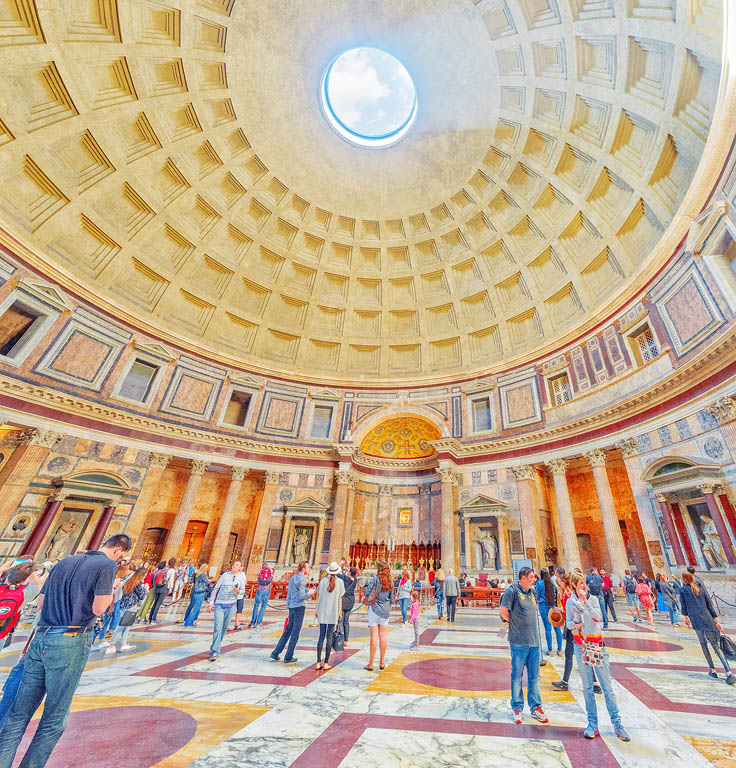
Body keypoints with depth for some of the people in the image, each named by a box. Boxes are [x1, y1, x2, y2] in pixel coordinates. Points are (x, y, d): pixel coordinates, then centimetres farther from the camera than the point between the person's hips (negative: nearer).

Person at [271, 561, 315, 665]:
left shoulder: (292, 578, 12)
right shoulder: (302, 579, -15)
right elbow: (301, 596, -19)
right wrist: (309, 593, -3)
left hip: (291, 606, 8)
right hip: (299, 607, -8)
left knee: (288, 631, 17)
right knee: (295, 633, 3)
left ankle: (275, 654, 21)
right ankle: (288, 658, 10)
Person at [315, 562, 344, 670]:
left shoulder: (323, 581, -1)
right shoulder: (340, 582, -5)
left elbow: (319, 597, 3)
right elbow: (340, 598, 0)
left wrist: (317, 611, 15)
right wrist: (340, 612, 10)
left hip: (322, 612, 2)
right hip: (333, 612, -2)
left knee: (321, 636, 10)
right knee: (329, 637, 6)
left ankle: (318, 662, 12)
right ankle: (326, 663, 9)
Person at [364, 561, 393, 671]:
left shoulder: (375, 579, -12)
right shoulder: (390, 582, 3)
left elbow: (366, 592, -16)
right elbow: (391, 599, 10)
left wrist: (371, 593, 5)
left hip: (374, 609, -4)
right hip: (385, 610, 4)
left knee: (374, 636, 1)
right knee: (383, 636, 12)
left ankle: (370, 664, 8)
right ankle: (382, 662, 21)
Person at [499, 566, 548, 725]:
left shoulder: (532, 591, 9)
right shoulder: (512, 590, -15)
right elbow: (503, 611, -15)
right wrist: (515, 624, -3)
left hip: (535, 640, 6)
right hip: (519, 641, -6)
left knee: (534, 676, 14)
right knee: (517, 676, 6)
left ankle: (536, 708, 28)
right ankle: (517, 709, 20)